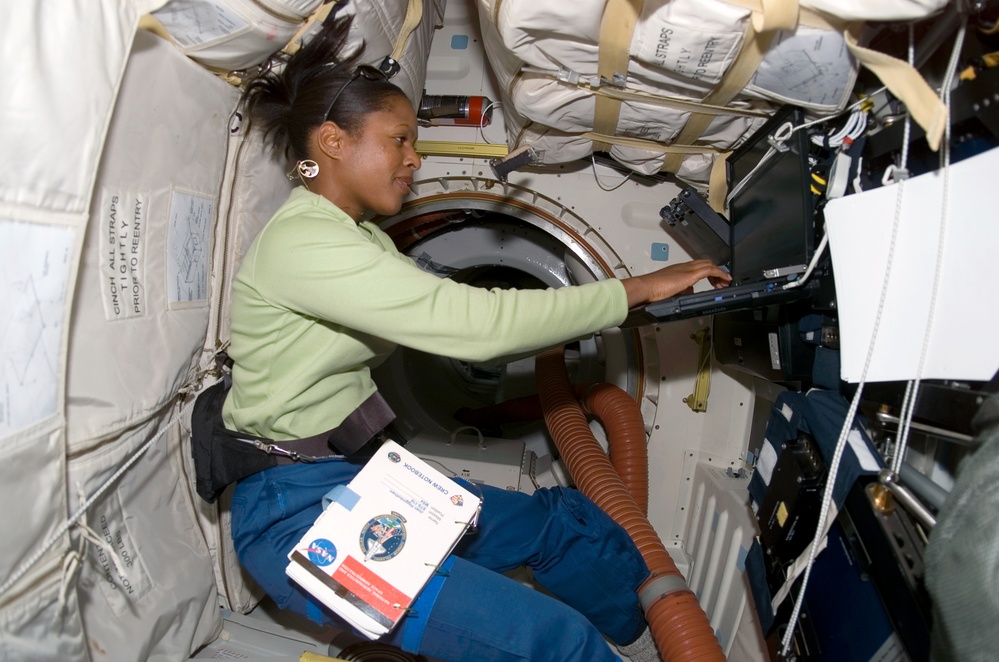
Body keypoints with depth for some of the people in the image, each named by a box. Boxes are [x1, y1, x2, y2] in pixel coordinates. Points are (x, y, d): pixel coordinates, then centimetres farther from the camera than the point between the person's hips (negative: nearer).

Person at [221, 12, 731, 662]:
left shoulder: (362, 238, 11)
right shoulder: (301, 242, -21)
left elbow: (454, 316, 9)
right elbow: (478, 323, -28)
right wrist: (637, 289, -19)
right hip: (296, 509, -9)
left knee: (570, 520, 11)